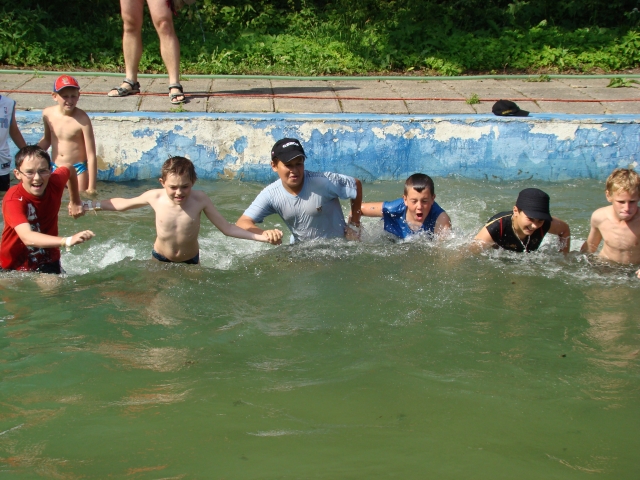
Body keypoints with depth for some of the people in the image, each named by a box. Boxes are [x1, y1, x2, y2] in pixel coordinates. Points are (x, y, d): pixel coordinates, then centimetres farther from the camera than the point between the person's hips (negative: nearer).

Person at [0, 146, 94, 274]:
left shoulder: (55, 183, -11)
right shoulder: (13, 199, -27)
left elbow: (70, 170, 14)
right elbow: (27, 237, -44)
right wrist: (67, 241, -57)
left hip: (48, 263, 2)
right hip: (14, 267, -1)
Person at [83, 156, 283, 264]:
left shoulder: (199, 199, -25)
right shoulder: (155, 197, -21)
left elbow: (227, 228, -22)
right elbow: (122, 204, -2)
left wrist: (263, 237, -31)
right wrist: (90, 205, 1)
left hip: (190, 261, -1)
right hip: (160, 259, 1)